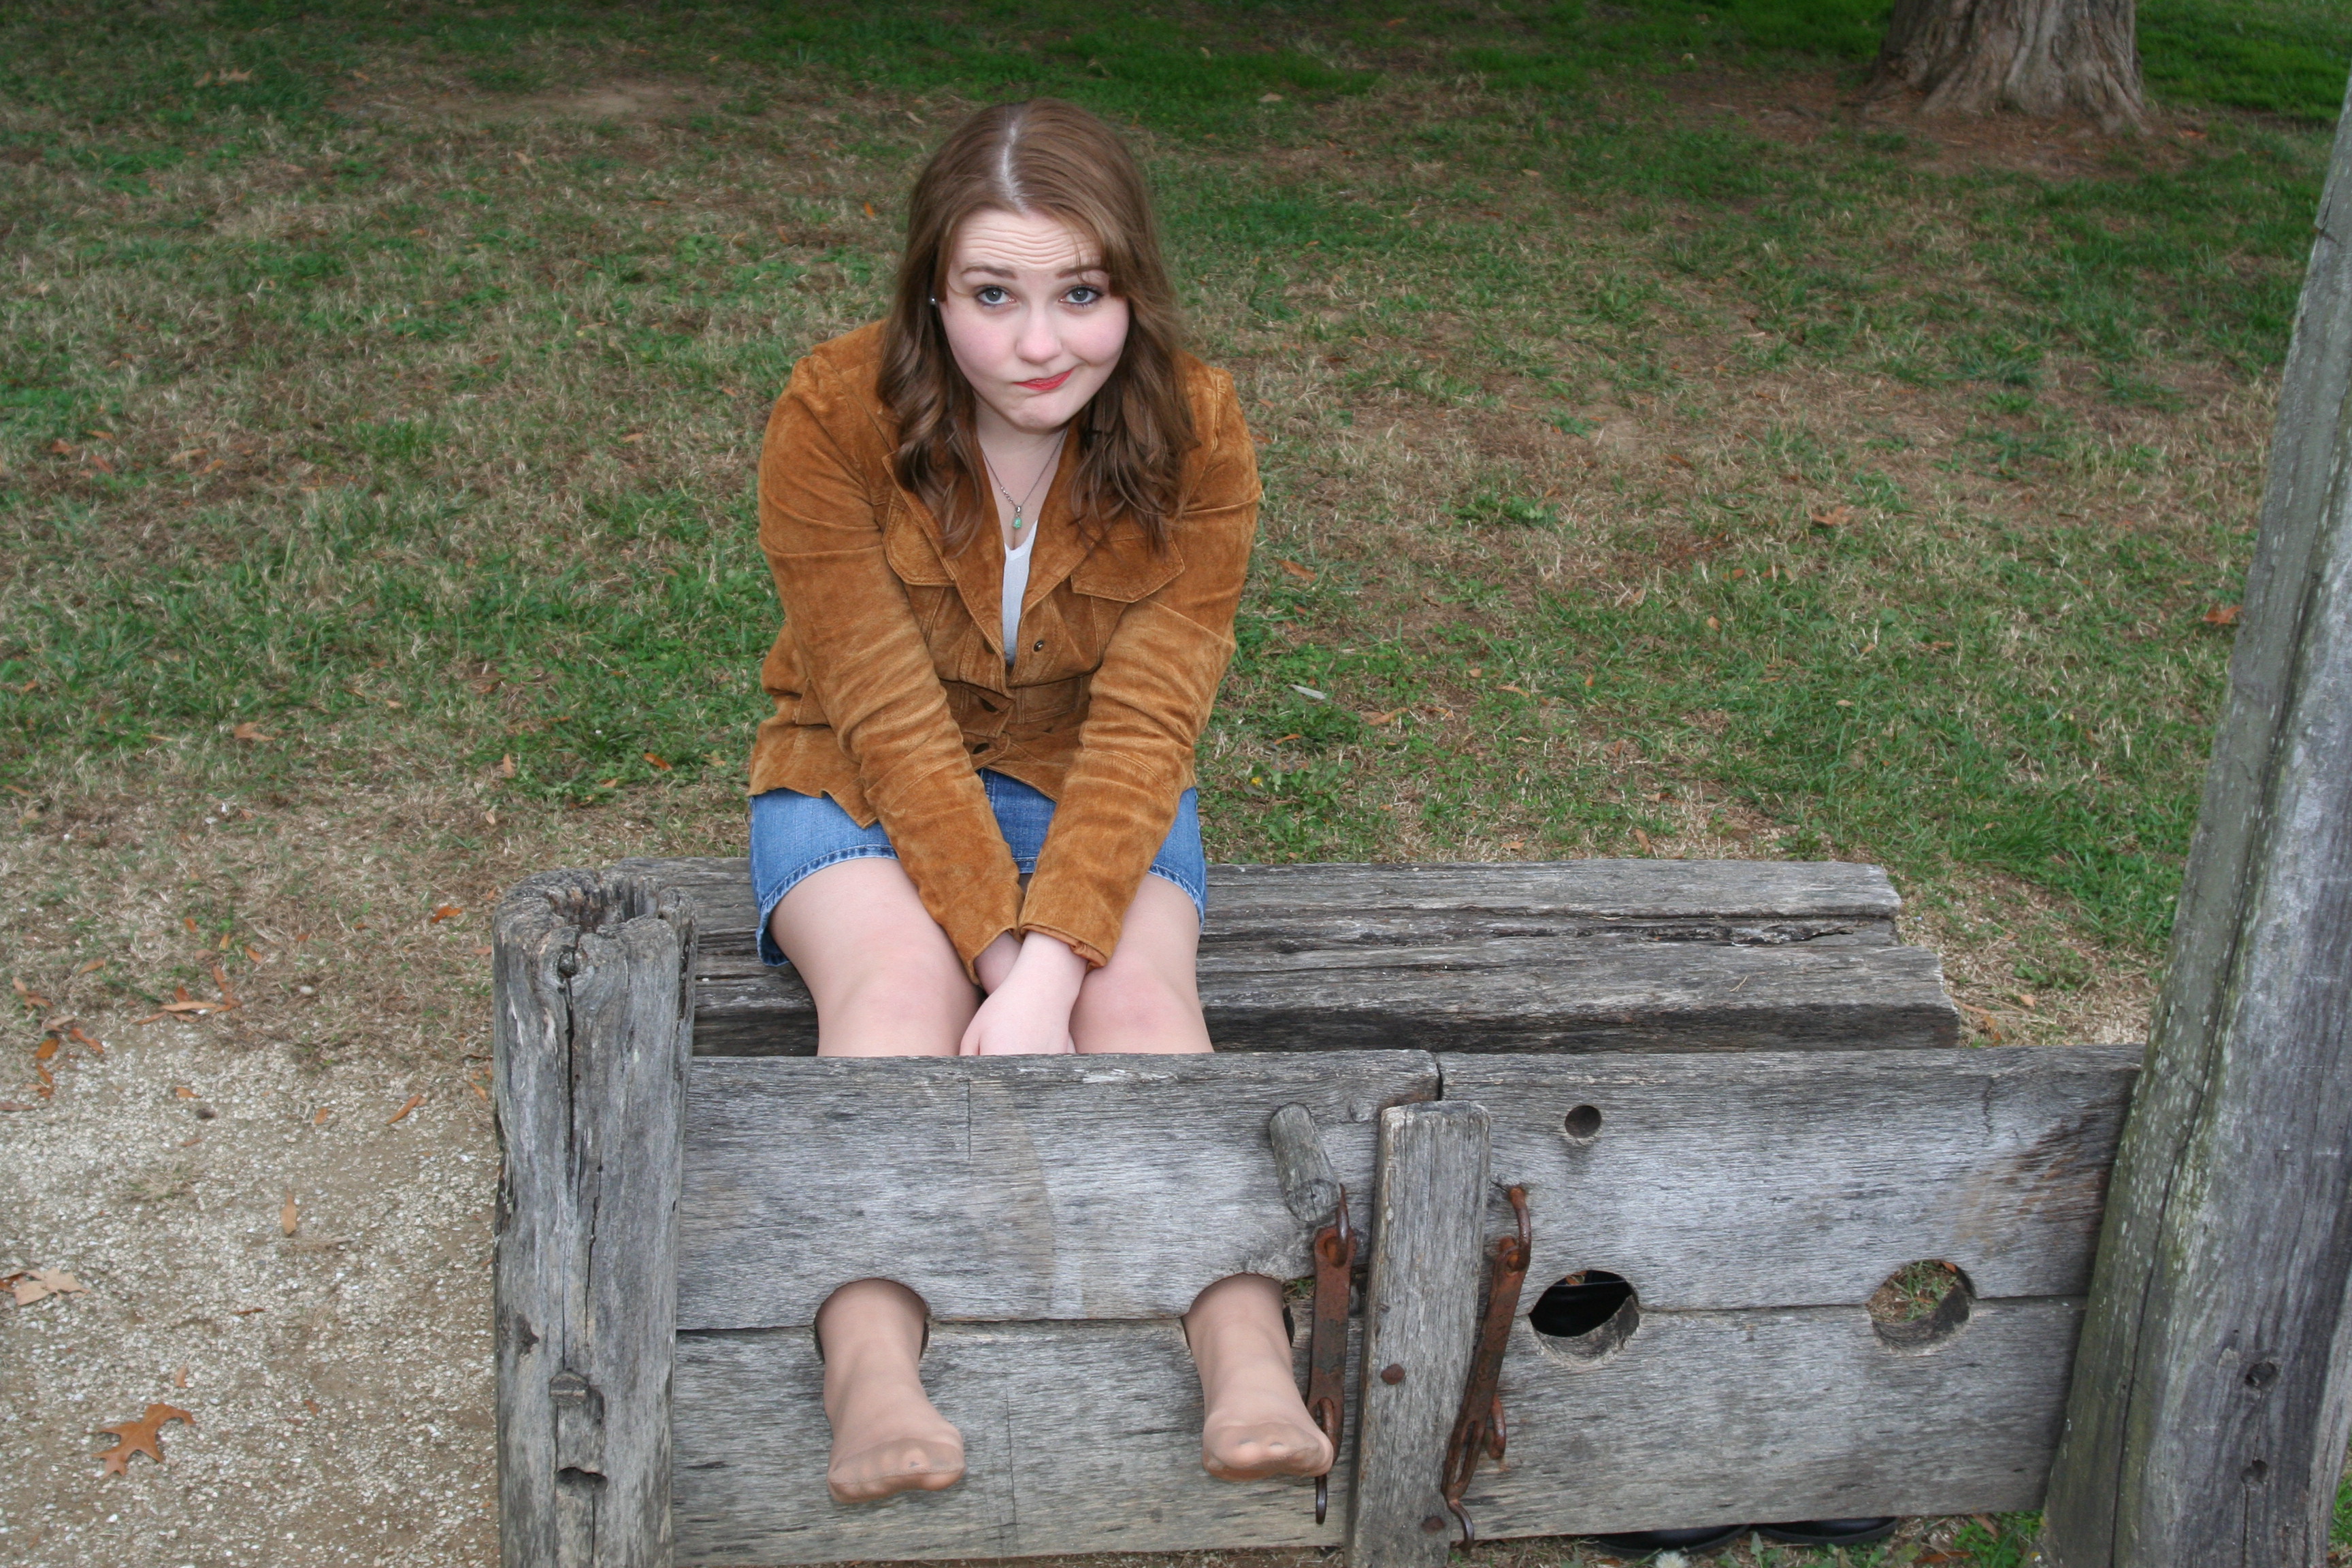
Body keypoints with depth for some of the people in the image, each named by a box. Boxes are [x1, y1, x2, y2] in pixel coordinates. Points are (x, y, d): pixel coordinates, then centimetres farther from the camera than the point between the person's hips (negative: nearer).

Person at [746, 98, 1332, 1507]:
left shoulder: (1195, 431, -16)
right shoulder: (835, 416, -20)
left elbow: (1143, 723, -21)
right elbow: (893, 719, -22)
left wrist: (1052, 969, -32)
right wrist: (999, 956, -30)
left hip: (1089, 789, 1)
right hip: (864, 784, -1)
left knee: (1140, 987, -29)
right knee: (899, 980, -32)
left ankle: (1249, 1361, -43)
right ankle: (873, 1378, -48)